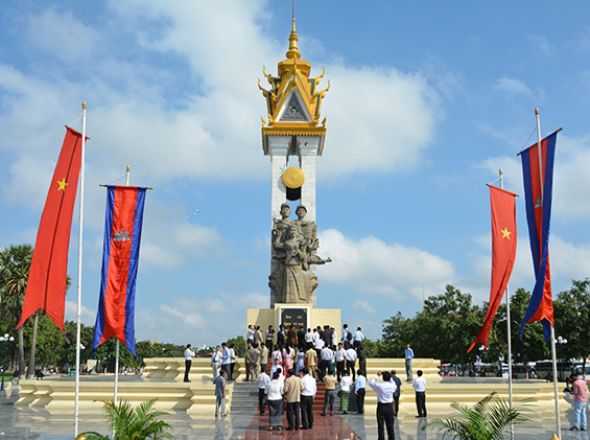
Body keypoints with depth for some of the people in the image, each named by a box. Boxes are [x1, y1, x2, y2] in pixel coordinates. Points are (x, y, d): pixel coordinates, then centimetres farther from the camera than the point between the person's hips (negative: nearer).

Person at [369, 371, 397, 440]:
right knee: (390, 425, 11)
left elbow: (371, 383, 4)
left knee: (380, 425, 3)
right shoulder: (392, 385, -6)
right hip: (390, 406, 3)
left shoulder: (379, 385, -13)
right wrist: (389, 377, 15)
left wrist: (377, 375, 10)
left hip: (381, 406, -3)